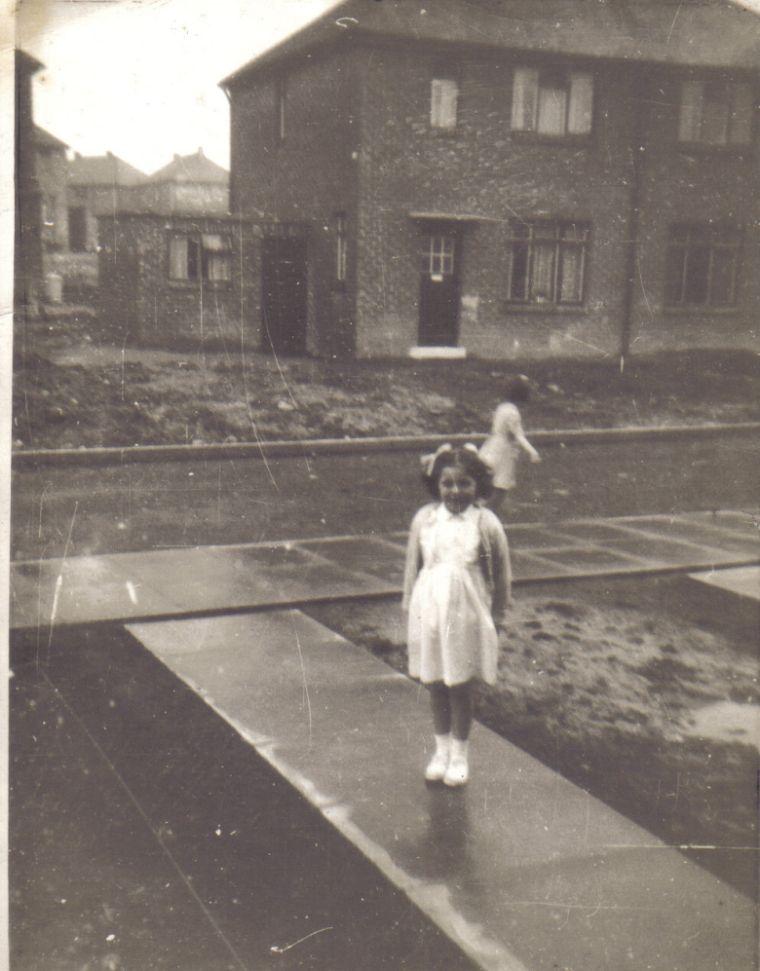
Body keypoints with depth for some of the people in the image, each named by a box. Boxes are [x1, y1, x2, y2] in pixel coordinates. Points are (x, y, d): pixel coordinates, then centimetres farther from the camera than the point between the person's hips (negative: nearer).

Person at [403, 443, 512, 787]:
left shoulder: (486, 524, -10)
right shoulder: (424, 519, -3)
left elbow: (501, 576, -1)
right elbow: (413, 566, 8)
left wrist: (497, 619, 3)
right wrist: (411, 607, 11)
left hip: (466, 615, -2)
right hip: (430, 612, 3)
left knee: (460, 687, 7)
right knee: (435, 684, 13)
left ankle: (459, 755, 27)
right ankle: (441, 749, 32)